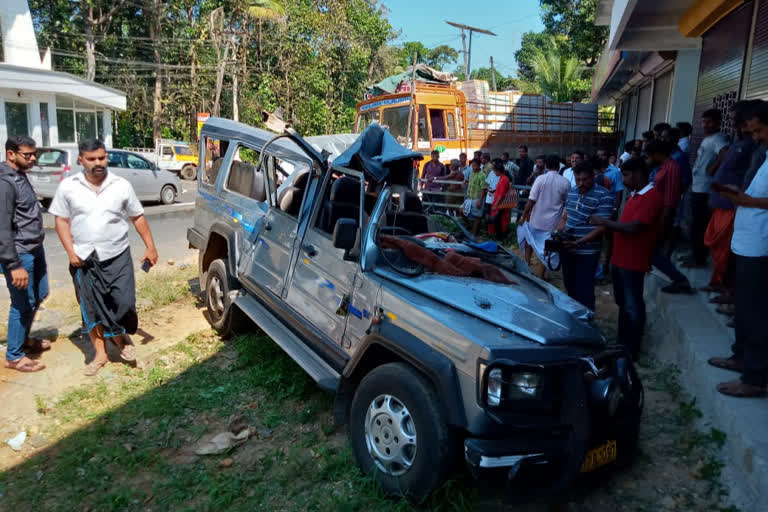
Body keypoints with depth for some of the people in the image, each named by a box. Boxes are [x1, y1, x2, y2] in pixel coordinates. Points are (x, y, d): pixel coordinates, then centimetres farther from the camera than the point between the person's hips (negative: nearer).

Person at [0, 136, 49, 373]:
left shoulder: (20, 175, 10)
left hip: (35, 249, 10)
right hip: (19, 253, -10)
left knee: (38, 296, 21)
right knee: (23, 304, 0)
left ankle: (24, 339, 40)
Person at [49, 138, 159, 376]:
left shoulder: (121, 185, -3)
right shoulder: (68, 187, -3)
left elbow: (138, 217, 5)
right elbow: (62, 221, 3)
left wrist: (150, 247, 0)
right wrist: (71, 252, -8)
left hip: (118, 257, 0)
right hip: (84, 259, 1)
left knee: (124, 303, -4)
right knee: (91, 308, 8)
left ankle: (120, 336, 27)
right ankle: (100, 354, 23)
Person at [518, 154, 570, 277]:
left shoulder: (541, 179, -11)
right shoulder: (565, 183, -7)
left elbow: (531, 201, -12)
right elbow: (566, 203, 3)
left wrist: (524, 216, -3)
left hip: (536, 219, 0)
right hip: (553, 222, 0)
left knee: (530, 241, 23)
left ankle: (527, 264, 30)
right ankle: (540, 273, 9)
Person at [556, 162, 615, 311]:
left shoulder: (604, 196, -14)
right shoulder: (572, 192, 8)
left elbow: (601, 228, -18)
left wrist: (578, 243, -26)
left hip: (586, 252, -6)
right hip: (566, 249, 7)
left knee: (584, 291, 0)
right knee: (569, 286, 19)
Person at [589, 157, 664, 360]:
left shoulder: (652, 197, -17)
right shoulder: (635, 195, 15)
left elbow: (634, 228, -24)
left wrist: (605, 222, -16)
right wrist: (606, 224, 7)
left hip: (633, 263, -10)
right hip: (619, 259, 10)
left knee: (632, 307, 1)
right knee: (622, 304, 19)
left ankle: (631, 351, 12)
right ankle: (621, 343, 32)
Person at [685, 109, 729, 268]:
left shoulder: (718, 139, -14)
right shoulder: (707, 139, 16)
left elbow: (726, 155, -33)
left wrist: (712, 169, -21)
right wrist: (692, 182, 13)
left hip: (704, 189, -10)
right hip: (697, 186, 10)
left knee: (699, 224, -4)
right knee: (696, 223, 15)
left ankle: (699, 258, 3)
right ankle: (696, 254, 24)